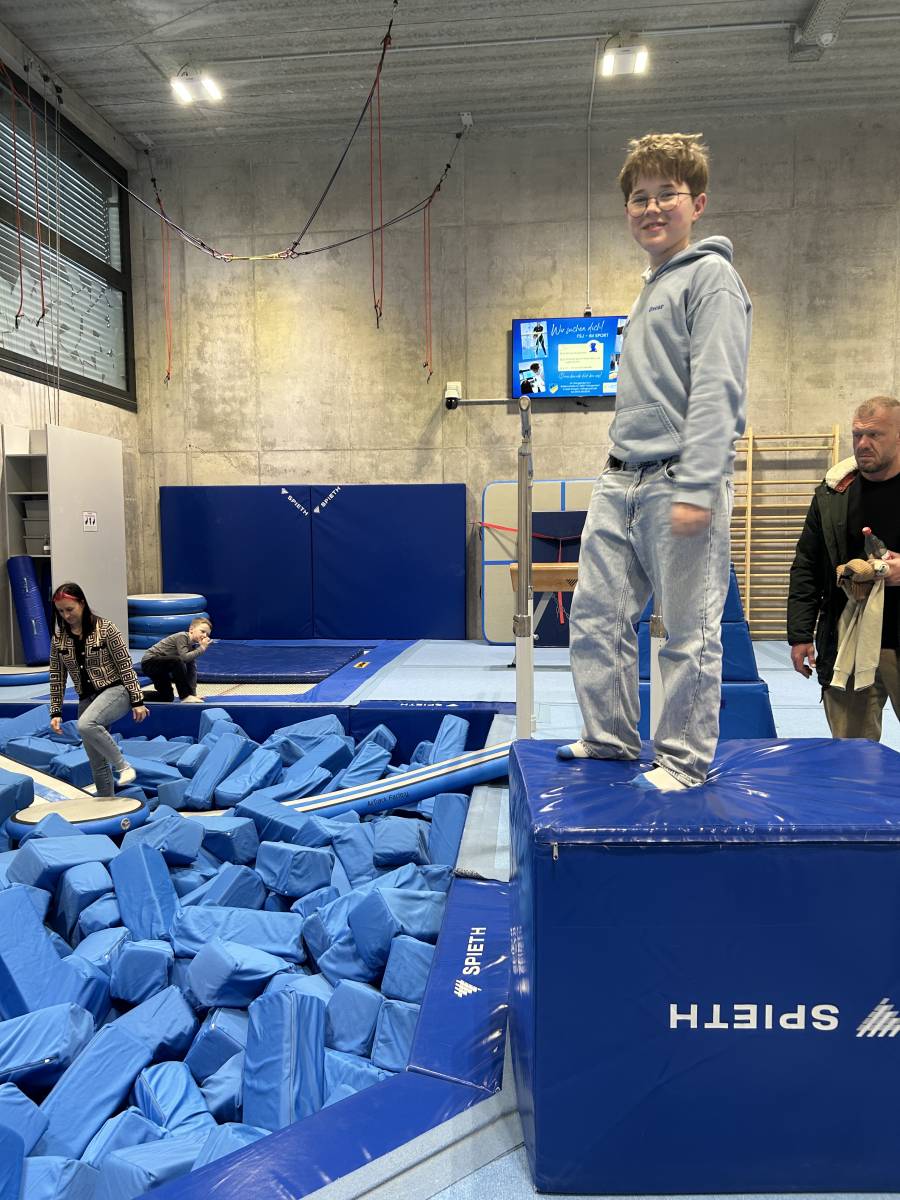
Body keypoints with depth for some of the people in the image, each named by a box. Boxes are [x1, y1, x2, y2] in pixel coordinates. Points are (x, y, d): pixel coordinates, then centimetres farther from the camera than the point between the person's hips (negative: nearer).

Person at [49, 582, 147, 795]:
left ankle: (123, 765, -18)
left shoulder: (105, 628, -10)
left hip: (115, 690, -5)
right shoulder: (58, 638, 3)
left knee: (86, 725, -34)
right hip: (87, 698, 5)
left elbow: (125, 665, -10)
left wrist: (137, 700, -11)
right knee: (97, 762, 6)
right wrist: (55, 712, 6)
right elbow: (57, 677, 10)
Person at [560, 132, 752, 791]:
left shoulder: (710, 274, -3)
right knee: (596, 616, 10)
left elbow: (716, 390, -14)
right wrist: (619, 478, 19)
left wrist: (695, 489, -21)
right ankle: (611, 737, 24)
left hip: (678, 483, -9)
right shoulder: (652, 286, 23)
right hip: (621, 483, 9)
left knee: (690, 632, 1)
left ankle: (685, 759, 14)